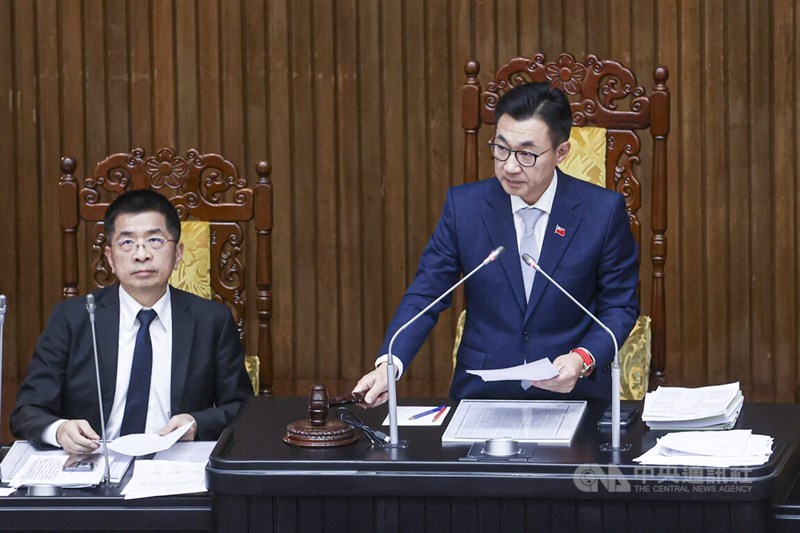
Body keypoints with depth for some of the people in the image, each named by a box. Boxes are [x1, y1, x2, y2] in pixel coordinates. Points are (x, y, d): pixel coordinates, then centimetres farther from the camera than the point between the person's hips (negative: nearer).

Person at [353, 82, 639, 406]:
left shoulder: (603, 211, -4)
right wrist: (389, 365, -15)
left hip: (571, 393, -1)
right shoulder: (463, 205, 0)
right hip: (481, 392, 1)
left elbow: (619, 307, 4)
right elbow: (425, 295, 1)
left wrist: (583, 360, -16)